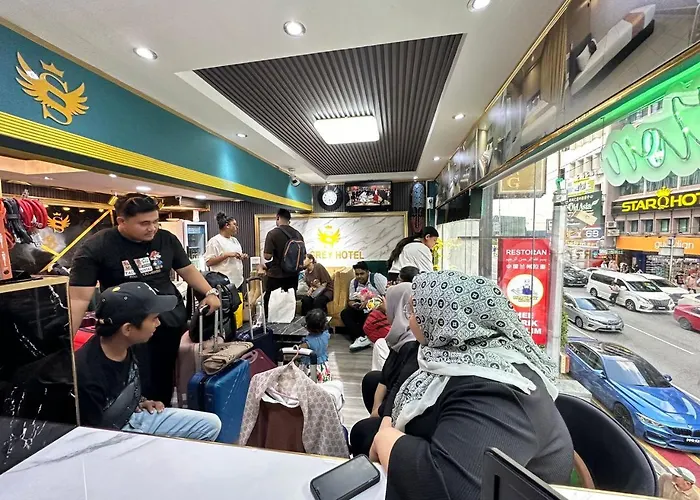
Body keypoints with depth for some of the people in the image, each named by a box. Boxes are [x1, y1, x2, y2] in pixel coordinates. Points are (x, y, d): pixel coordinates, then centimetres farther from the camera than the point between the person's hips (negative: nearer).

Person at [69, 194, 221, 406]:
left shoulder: (167, 239, 0)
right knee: (140, 390, 4)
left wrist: (210, 292, -4)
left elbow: (187, 270, 8)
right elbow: (79, 298, -13)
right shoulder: (96, 247, -11)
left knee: (164, 383, 17)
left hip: (173, 322, 4)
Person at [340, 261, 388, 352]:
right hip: (362, 309, 6)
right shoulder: (353, 282, 7)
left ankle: (360, 338, -9)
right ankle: (363, 338, -24)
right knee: (344, 313, -14)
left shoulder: (376, 277, -11)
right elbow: (350, 300, 12)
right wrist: (354, 304, -12)